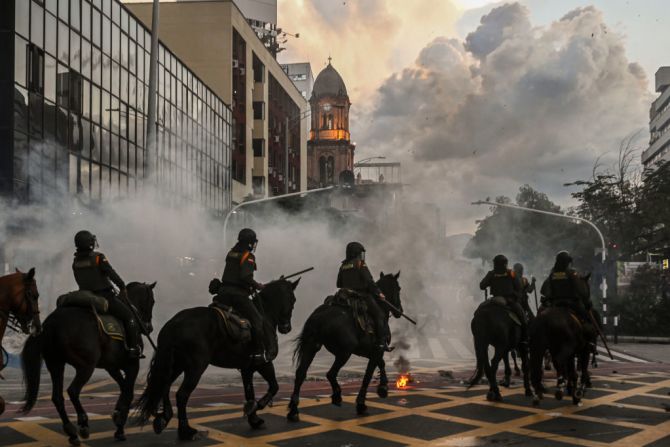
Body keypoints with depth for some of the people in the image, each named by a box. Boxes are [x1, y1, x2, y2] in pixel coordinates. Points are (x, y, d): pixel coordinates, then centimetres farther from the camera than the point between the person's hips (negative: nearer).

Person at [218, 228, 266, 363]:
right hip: (239, 295, -7)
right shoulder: (248, 256, -9)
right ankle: (259, 353, -9)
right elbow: (246, 277, -21)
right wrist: (258, 286, -4)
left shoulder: (231, 253, 16)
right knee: (257, 320, -2)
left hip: (224, 292, 8)